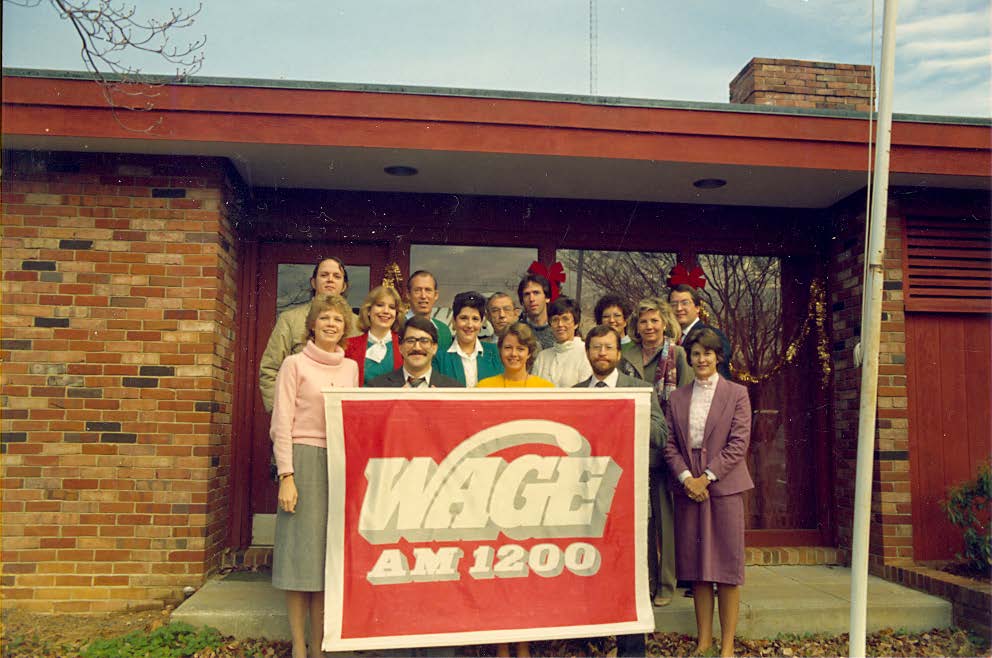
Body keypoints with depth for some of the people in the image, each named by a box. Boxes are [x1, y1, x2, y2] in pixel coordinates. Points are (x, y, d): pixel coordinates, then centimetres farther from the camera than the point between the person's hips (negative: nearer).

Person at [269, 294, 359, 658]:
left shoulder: (350, 368, 12)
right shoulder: (295, 364, -1)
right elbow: (282, 425, -5)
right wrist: (286, 476, -12)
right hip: (304, 460, -4)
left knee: (329, 552, 7)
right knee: (301, 549, 0)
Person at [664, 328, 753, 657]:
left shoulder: (737, 394, 2)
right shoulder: (677, 398, 11)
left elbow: (739, 442, -6)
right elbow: (670, 444, 6)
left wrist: (707, 477, -12)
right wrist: (686, 477, -9)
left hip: (725, 487, -3)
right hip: (688, 487, 3)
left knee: (727, 565, 1)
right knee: (696, 567, 7)